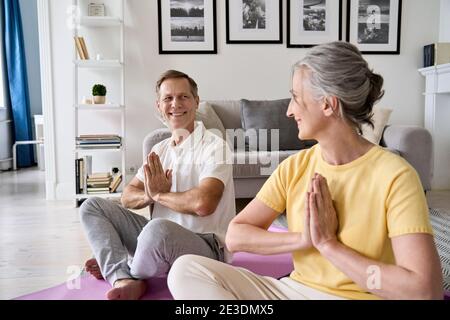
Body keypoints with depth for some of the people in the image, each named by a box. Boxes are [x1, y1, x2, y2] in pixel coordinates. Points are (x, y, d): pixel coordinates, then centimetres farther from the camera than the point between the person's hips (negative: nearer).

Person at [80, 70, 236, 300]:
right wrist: (150, 195, -14)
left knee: (159, 228, -39)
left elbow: (203, 203, -28)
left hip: (205, 245, -7)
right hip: (159, 239, 7)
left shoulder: (214, 146, -12)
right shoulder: (160, 149, 11)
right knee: (92, 206, 3)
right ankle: (125, 280, -17)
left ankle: (113, 267, -4)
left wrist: (159, 194, -11)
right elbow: (127, 197, 10)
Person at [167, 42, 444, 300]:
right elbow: (235, 236, -2)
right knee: (186, 270, -14)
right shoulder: (294, 167, 2)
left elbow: (425, 290, -22)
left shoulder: (394, 175, -13)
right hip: (294, 289, 6)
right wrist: (303, 239, -17)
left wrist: (328, 244, -17)